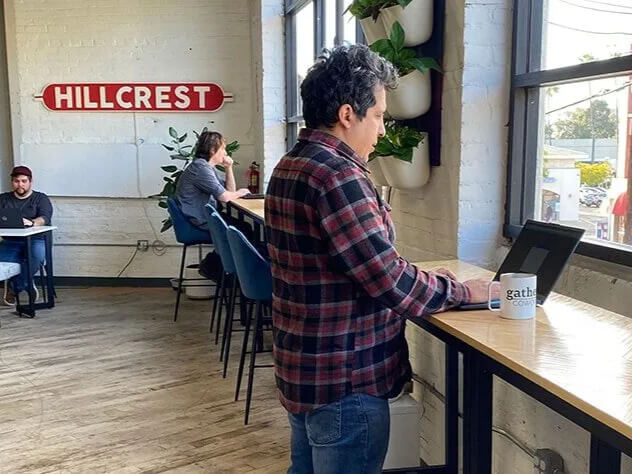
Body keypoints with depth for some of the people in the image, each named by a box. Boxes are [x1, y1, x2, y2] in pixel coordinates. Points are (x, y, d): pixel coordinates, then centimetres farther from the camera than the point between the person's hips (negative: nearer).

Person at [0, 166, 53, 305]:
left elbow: (45, 218, -9)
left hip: (35, 240, -2)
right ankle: (26, 283, -6)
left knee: (37, 255, -36)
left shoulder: (41, 198, 9)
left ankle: (14, 287, -13)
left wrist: (32, 223, -32)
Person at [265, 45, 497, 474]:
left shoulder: (290, 167, 8)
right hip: (344, 382, -10)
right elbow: (391, 285, -24)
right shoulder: (337, 176, -24)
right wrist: (460, 290, -8)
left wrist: (419, 278, 10)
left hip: (302, 371, 10)